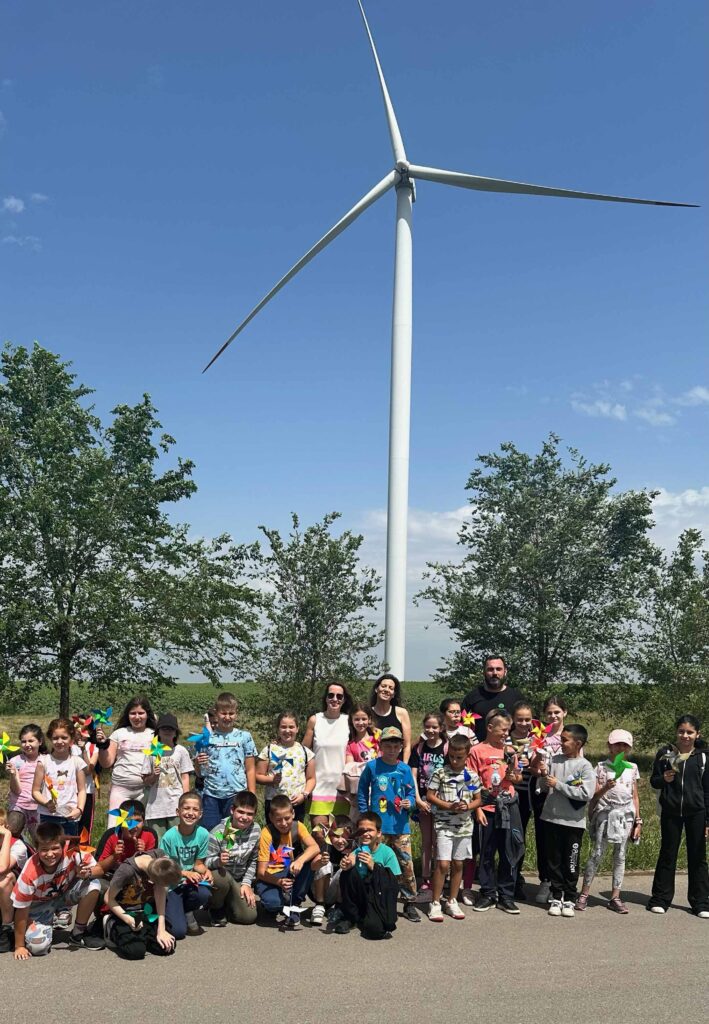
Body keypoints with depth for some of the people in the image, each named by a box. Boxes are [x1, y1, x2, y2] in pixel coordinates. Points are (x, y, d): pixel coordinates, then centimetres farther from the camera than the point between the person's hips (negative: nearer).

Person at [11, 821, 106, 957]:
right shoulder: (30, 873, -33)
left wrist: (87, 873, -43)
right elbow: (21, 909, -21)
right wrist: (19, 946, -14)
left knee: (93, 884, -26)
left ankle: (78, 933, -4)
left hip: (64, 893, 2)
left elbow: (99, 869, -20)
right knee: (37, 946, -23)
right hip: (40, 904, -2)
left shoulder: (72, 850, -30)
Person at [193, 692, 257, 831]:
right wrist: (198, 763, -12)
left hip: (236, 794, -1)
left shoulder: (244, 736, 2)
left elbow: (250, 769, 5)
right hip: (211, 795, 1)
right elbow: (199, 772, 10)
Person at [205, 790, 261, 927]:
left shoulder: (256, 830, -7)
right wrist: (218, 861, -40)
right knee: (223, 877, -39)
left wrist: (246, 883, -4)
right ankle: (215, 908, -5)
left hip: (239, 880, 4)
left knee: (249, 916, -13)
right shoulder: (217, 833, -22)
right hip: (218, 875, -4)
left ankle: (226, 902, 20)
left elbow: (253, 860, 4)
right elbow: (205, 862, -19)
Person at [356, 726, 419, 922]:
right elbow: (362, 792, 6)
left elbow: (411, 794, 10)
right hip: (378, 825, -1)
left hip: (400, 825, 1)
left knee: (406, 864, -1)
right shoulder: (372, 766, -2)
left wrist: (410, 803, -11)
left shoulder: (405, 769, 3)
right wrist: (365, 816, 2)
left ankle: (409, 903, 13)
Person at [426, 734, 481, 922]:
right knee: (443, 864, -8)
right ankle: (435, 904, 3)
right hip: (444, 824, -3)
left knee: (458, 864, 11)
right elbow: (430, 796, -5)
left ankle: (452, 902, 24)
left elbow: (478, 799, 9)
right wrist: (449, 806, -17)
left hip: (464, 825, 4)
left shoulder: (472, 776, 2)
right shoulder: (440, 773, -6)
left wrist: (468, 806, -12)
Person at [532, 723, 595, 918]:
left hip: (573, 821, -3)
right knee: (554, 860, 10)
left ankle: (569, 899, 18)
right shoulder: (554, 760, 3)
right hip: (552, 818, 4)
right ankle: (556, 897, 20)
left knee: (571, 862, 7)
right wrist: (544, 775, -10)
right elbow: (545, 786, 11)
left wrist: (558, 784, -17)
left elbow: (586, 793, -19)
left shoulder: (585, 766, -8)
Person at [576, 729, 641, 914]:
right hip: (605, 813, -3)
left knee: (620, 856, 6)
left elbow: (635, 796, 12)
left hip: (626, 814, 3)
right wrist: (606, 788, -24)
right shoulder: (602, 767, 0)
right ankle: (584, 894, 4)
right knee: (597, 853, -4)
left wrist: (638, 821, 9)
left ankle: (615, 897, 13)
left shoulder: (632, 768, 9)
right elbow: (594, 795, -5)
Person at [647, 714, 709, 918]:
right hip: (670, 812, 0)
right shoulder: (665, 754, 0)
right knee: (667, 855, 8)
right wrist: (664, 779, -17)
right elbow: (653, 781, 6)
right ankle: (660, 899, 17)